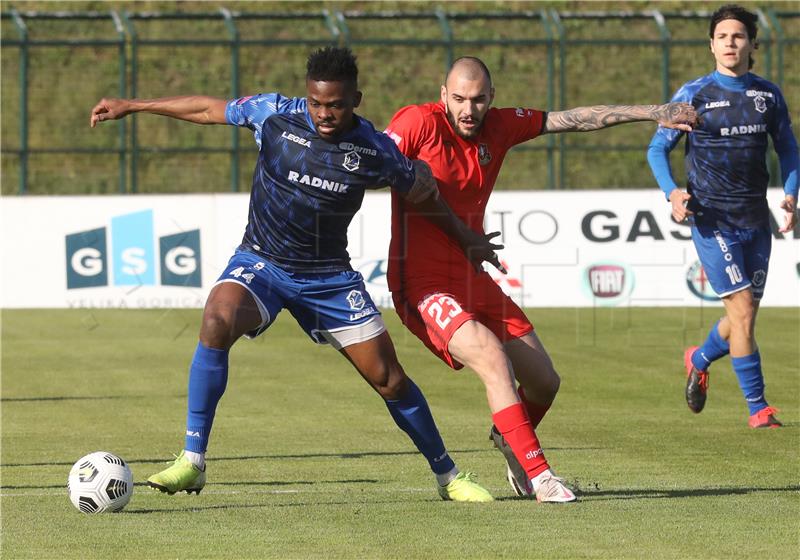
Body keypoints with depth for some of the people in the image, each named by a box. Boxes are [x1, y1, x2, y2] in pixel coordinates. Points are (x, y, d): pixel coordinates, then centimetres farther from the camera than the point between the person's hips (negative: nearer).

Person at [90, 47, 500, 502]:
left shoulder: (375, 150, -11)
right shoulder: (275, 114, -11)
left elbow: (421, 193, 10)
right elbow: (208, 109, 4)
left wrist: (465, 237, 1)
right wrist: (130, 106, 9)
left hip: (330, 276, 1)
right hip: (261, 262, -1)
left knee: (390, 380, -1)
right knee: (216, 322, -32)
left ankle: (449, 476, 23)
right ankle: (192, 463, -25)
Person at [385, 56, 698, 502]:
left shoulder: (500, 126, 3)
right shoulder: (418, 123, -14)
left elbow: (577, 118, 8)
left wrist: (653, 113, 9)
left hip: (474, 278, 7)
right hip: (424, 284, -7)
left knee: (544, 382, 9)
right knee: (493, 357, -28)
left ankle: (512, 440, 41)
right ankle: (538, 475, -23)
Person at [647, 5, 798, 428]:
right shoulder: (694, 94, -4)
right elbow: (658, 147, 2)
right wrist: (672, 192, -14)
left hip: (756, 219, 4)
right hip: (712, 220, -4)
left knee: (744, 317, 10)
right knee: (742, 311, -13)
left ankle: (698, 360, 41)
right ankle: (757, 408, -4)